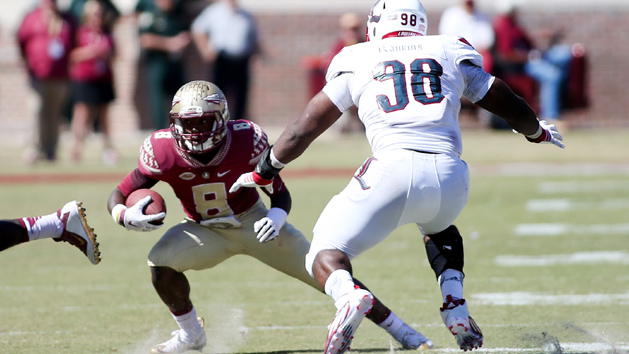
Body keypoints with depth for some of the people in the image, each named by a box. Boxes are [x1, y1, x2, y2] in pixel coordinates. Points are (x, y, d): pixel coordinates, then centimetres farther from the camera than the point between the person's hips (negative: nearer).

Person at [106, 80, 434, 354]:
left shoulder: (247, 141, -26)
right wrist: (127, 217, -41)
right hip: (205, 231, 1)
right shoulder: (163, 152, -25)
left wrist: (278, 215, -36)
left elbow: (280, 193, -12)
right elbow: (117, 198, -17)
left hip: (253, 223, -1)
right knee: (161, 261, -27)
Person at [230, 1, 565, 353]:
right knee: (440, 230, 37)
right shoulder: (452, 52, 22)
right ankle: (456, 309, 13)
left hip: (394, 170, -3)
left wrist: (265, 172, 31)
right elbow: (509, 105, 29)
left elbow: (305, 128, 18)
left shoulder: (357, 61, 17)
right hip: (449, 175, 3)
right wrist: (537, 131, 51)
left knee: (326, 255, 8)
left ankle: (348, 297, -27)